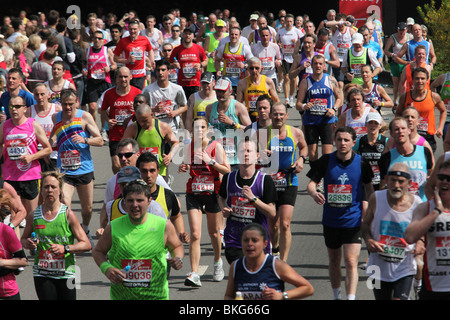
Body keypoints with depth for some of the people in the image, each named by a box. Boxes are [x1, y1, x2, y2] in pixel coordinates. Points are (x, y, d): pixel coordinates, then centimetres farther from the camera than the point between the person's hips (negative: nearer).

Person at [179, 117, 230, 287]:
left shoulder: (216, 146, -6)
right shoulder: (188, 147, 2)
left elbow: (227, 170, -7)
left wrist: (210, 161, -20)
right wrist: (184, 168, -6)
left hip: (212, 193, -1)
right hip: (193, 194, 1)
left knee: (214, 233, 14)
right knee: (195, 234, -11)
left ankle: (218, 262, 43)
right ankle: (194, 274, -15)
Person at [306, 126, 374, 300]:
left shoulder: (361, 163, -6)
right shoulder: (326, 160, -5)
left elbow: (369, 188, 8)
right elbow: (312, 182, -3)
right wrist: (314, 193, -26)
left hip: (353, 221, -2)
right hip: (331, 220, 2)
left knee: (351, 262, -13)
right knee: (334, 260, 16)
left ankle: (350, 298, -14)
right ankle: (337, 296, 34)